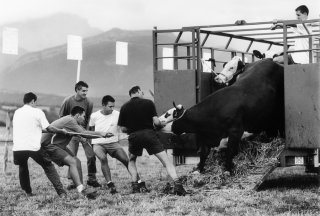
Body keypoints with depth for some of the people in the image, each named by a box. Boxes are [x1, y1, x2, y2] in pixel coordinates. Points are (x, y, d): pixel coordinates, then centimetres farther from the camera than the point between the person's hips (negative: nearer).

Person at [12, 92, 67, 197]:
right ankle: (61, 191, 5)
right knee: (48, 167, 12)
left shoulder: (17, 112, 19)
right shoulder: (37, 112, 3)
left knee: (22, 167, 29)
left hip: (18, 148, 3)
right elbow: (48, 128, -1)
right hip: (33, 147, -3)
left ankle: (28, 192, 29)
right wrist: (62, 131, 14)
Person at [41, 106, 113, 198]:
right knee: (72, 162, -22)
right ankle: (81, 190, -29)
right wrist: (99, 133, -10)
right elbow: (83, 134, -21)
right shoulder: (70, 120, -19)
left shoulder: (72, 121, 12)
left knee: (77, 161, 5)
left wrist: (103, 135, 1)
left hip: (59, 145, 11)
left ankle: (81, 188, 4)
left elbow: (84, 134, 7)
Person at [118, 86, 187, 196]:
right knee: (166, 161, -1)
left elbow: (123, 128, 8)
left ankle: (135, 185, 14)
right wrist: (162, 125, 17)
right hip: (149, 134, -2)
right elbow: (156, 122, -3)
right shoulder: (148, 103, 4)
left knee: (131, 160, 28)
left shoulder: (124, 107, 9)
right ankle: (177, 184, -18)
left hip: (134, 136, 2)